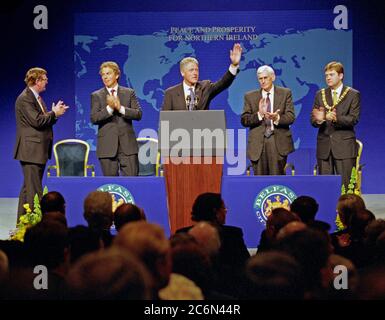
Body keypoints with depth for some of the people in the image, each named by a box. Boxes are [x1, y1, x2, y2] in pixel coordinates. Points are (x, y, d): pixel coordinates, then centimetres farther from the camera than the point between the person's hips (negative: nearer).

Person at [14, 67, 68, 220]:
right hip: (30, 150, -10)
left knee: (28, 187, 14)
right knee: (33, 189, -10)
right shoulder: (25, 98, -14)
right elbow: (37, 121, -21)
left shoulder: (37, 97, 17)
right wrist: (54, 113, -10)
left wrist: (55, 113, 1)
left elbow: (44, 120, 17)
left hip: (39, 150, 10)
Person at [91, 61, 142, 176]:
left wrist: (121, 108, -13)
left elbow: (138, 114, 0)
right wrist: (109, 108, -17)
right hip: (107, 146, 0)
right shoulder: (96, 96, 7)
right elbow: (94, 118, -5)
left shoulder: (129, 93, 10)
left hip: (127, 145, 0)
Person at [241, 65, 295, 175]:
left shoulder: (285, 93, 7)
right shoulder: (250, 96, 10)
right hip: (258, 143, 1)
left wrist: (277, 118, -22)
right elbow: (244, 120, 3)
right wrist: (259, 114, -15)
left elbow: (291, 117, -2)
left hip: (279, 142, -1)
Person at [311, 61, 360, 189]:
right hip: (324, 146, 4)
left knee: (346, 185, -4)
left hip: (344, 146, -4)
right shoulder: (320, 94, 13)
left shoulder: (353, 95, 1)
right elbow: (313, 120, 7)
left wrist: (336, 118, -26)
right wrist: (318, 119, -17)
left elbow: (353, 119, -9)